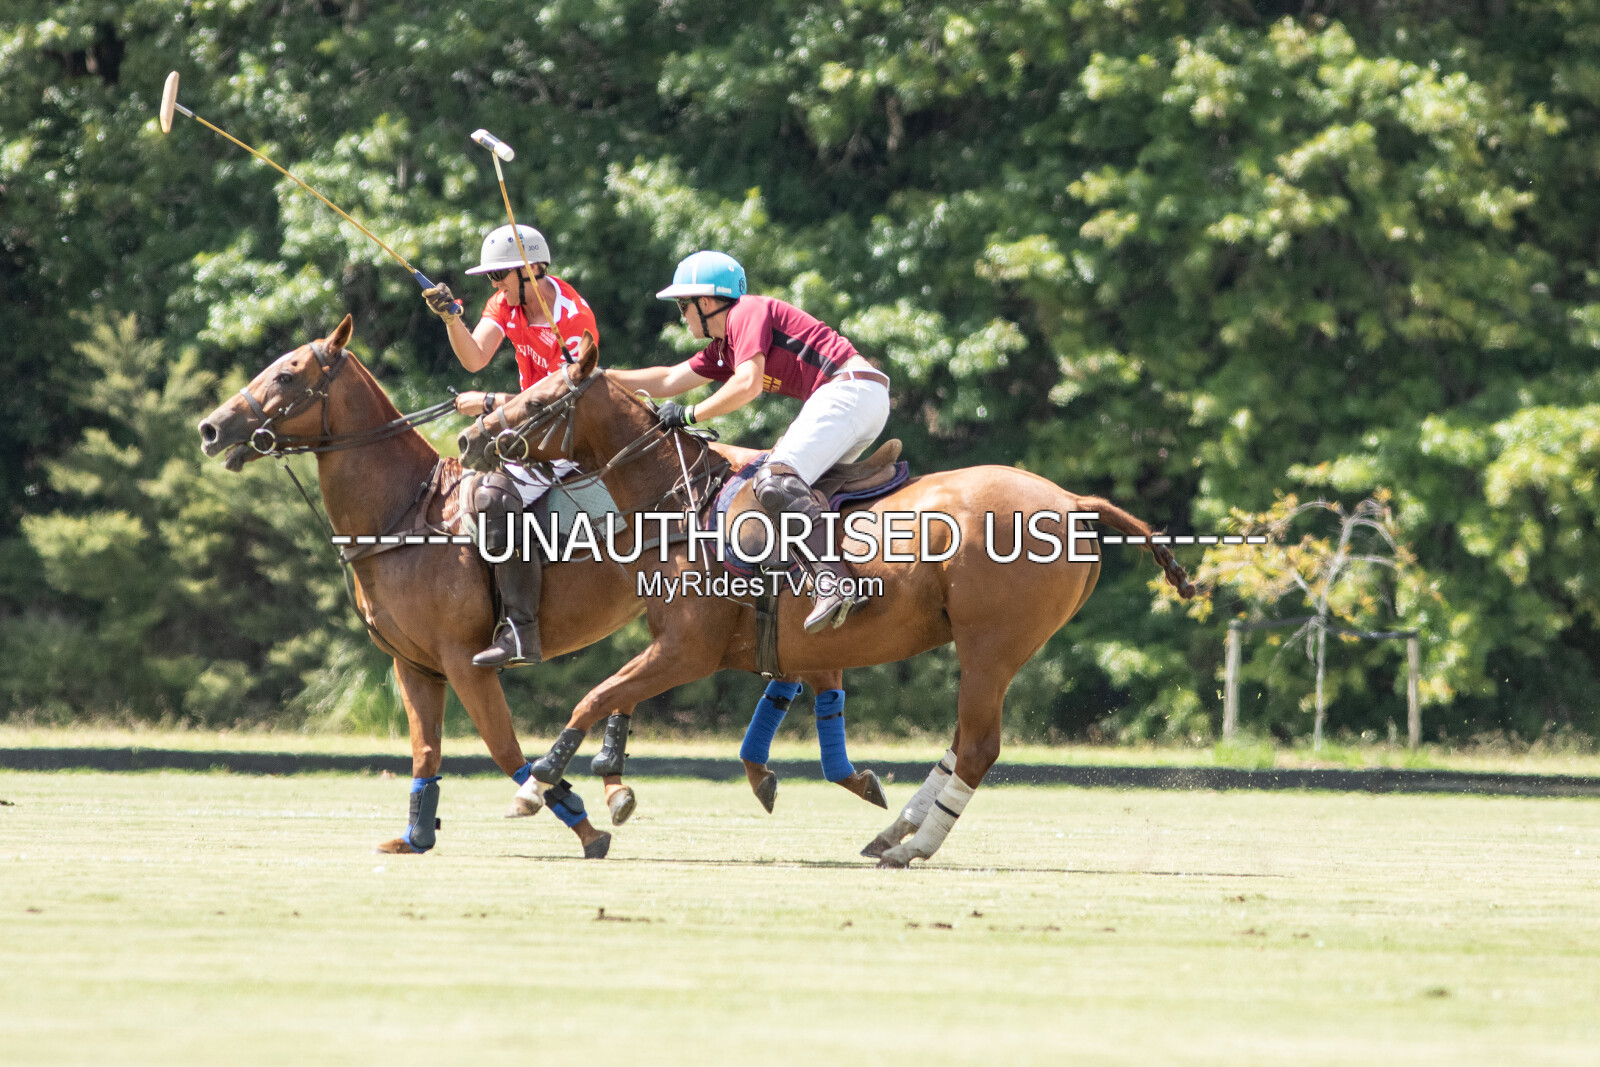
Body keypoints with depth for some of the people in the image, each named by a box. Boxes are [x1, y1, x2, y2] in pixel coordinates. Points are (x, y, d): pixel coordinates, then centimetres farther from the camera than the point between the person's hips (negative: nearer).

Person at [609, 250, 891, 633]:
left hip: (849, 387, -11)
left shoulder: (749, 313, -3)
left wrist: (690, 414, -8)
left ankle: (832, 583, -39)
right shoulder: (723, 348, 26)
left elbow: (748, 384, -16)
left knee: (775, 482, -23)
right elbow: (670, 380, 33)